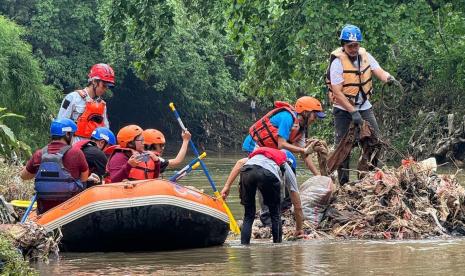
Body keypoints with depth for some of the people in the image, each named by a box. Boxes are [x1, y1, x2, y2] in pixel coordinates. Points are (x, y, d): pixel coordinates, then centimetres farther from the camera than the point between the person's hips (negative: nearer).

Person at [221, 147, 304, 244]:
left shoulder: (257, 154, 46)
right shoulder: (288, 169, 38)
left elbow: (240, 163, 22)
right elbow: (298, 207, 41)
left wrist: (227, 186, 18)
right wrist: (299, 229, 53)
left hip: (247, 171, 2)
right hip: (269, 174, -2)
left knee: (248, 216, 19)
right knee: (276, 215, 21)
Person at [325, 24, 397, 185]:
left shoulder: (365, 56, 0)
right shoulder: (338, 61, -17)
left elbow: (379, 72, -7)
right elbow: (337, 92, -20)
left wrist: (387, 77, -32)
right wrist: (353, 112, -23)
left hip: (364, 107, 5)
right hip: (343, 109, -5)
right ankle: (343, 183, 7)